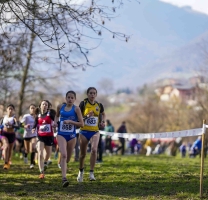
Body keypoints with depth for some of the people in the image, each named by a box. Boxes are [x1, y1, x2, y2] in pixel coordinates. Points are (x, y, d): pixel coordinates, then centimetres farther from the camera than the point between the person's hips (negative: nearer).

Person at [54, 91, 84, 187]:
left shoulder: (76, 109, -3)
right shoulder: (60, 107, 5)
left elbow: (81, 124, -6)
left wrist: (70, 121, -17)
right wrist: (55, 121, 6)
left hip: (71, 135, 0)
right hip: (61, 134, 0)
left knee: (67, 158, 12)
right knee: (63, 155, -21)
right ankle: (64, 178, -28)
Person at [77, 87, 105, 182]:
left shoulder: (99, 105, 3)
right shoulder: (83, 103, -5)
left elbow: (103, 114, 24)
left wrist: (103, 121, 6)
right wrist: (86, 116, -19)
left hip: (95, 132, 1)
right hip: (84, 131, -1)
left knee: (94, 149, -23)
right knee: (83, 154, 9)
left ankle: (91, 173, -17)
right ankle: (81, 171, 35)